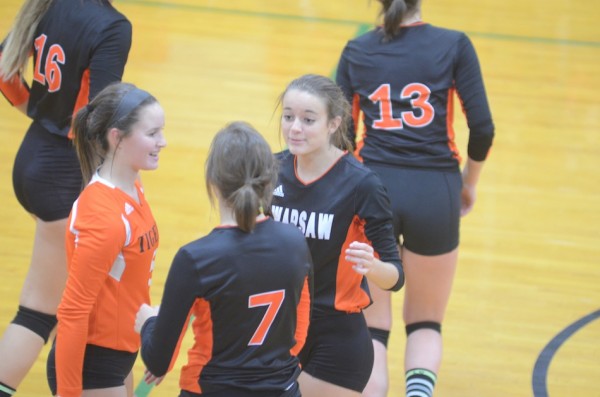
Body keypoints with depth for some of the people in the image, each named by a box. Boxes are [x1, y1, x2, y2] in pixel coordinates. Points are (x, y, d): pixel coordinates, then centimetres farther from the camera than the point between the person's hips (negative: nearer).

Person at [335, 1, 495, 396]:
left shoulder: (356, 51, 5)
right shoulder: (454, 45, 0)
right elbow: (482, 128, -4)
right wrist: (469, 182, 13)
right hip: (435, 192, -1)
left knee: (371, 327, 13)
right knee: (426, 322, 17)